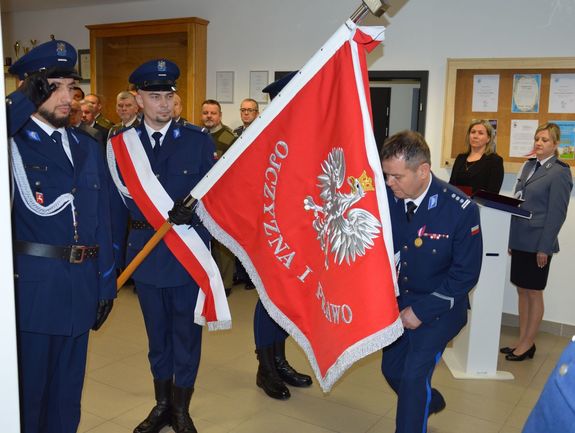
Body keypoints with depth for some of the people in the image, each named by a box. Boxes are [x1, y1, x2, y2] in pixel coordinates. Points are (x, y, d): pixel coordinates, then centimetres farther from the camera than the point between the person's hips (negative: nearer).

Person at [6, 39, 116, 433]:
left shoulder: (87, 147, 10)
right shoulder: (13, 142, -6)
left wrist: (106, 283, 11)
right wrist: (25, 100, -26)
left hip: (80, 287, 5)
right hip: (31, 286, -5)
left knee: (68, 387, 19)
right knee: (28, 386, 9)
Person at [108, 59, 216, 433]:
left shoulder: (198, 140, -3)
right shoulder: (122, 143, 2)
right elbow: (118, 202, 3)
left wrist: (193, 208, -24)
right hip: (144, 251, 2)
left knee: (186, 332, 9)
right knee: (157, 332, 17)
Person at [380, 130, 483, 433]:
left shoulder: (460, 209, -23)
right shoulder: (387, 198, -15)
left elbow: (465, 274, -16)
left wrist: (421, 311, -17)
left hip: (438, 308, -4)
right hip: (397, 302, 5)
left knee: (414, 376, -11)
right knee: (391, 368, 16)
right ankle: (430, 401, 47)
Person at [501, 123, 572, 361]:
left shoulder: (559, 173, -9)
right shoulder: (528, 165, 11)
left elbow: (557, 213, -12)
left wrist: (545, 247, -14)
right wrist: (511, 237, 13)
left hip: (537, 243, -7)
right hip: (520, 240, 7)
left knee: (534, 293, 4)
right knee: (522, 290, 13)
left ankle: (528, 344, 17)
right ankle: (522, 341, 24)